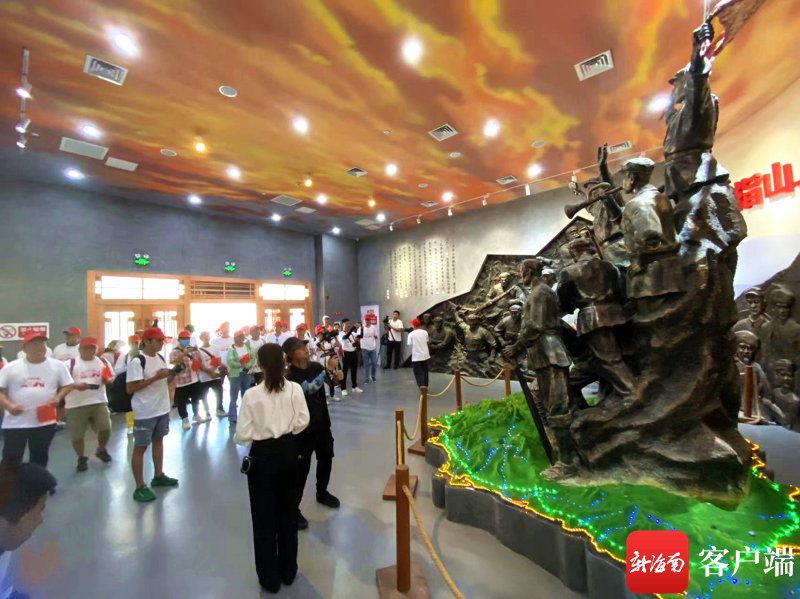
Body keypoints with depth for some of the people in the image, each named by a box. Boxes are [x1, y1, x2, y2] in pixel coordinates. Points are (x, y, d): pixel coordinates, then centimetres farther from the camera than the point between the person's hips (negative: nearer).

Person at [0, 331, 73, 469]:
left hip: (45, 422, 1)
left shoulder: (57, 365, -1)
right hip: (15, 422, 0)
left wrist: (58, 397, -11)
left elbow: (67, 385, 6)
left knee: (40, 457, 15)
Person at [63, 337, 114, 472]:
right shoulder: (71, 363, -1)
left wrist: (107, 380, -8)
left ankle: (101, 449, 27)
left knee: (105, 429, -3)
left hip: (99, 402, 1)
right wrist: (76, 386, -21)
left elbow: (112, 379, 13)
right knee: (78, 435, 7)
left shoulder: (103, 362, 8)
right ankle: (82, 458, 30)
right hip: (76, 405, -1)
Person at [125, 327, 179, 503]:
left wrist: (171, 374, -5)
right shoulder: (137, 361, -18)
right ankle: (140, 488, 17)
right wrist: (156, 377, -26)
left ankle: (158, 476, 36)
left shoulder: (160, 358, 6)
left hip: (162, 408, 8)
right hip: (145, 412, -8)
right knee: (140, 447, 6)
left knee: (158, 440, 20)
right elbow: (130, 388, -21)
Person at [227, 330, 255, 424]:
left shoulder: (248, 346, 4)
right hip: (235, 375, -5)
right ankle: (232, 418, 7)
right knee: (234, 397, -1)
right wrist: (243, 365, -20)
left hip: (246, 373, 5)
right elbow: (230, 362, -21)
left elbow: (253, 357, 0)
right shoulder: (232, 349, -10)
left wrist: (249, 365, -17)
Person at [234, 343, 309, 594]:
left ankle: (270, 578, 36)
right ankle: (288, 571, 41)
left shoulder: (252, 395, -20)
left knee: (264, 519, 19)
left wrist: (248, 435, 8)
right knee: (288, 514, 23)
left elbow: (243, 436, -15)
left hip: (263, 457, -3)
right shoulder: (295, 389, -13)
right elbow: (302, 423, -5)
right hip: (289, 453, 3)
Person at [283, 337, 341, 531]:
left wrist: (337, 375, -20)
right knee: (302, 468, 2)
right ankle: (293, 508, 18)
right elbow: (310, 387, -35)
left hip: (322, 422, 7)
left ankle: (322, 493, 45)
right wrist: (328, 369, -37)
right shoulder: (291, 376, -20)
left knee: (326, 458, 22)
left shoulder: (315, 366, -2)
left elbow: (331, 376, 3)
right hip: (304, 427, -7)